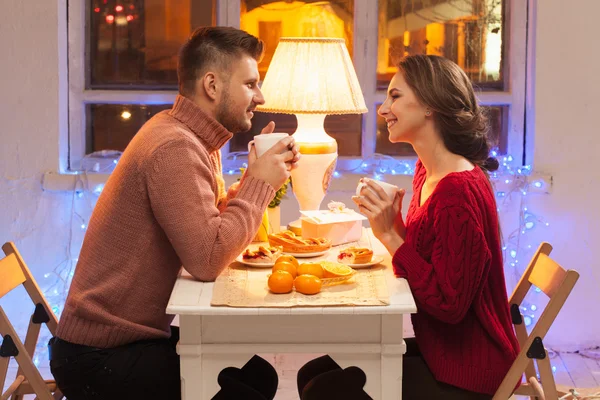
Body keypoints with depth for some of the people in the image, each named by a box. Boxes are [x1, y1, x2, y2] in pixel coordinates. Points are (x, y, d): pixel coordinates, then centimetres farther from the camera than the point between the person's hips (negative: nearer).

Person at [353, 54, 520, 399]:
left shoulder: (459, 190, -24)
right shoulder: (428, 173, 5)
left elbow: (449, 304, -23)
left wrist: (390, 234, -22)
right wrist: (393, 223, -6)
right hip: (438, 350, 9)